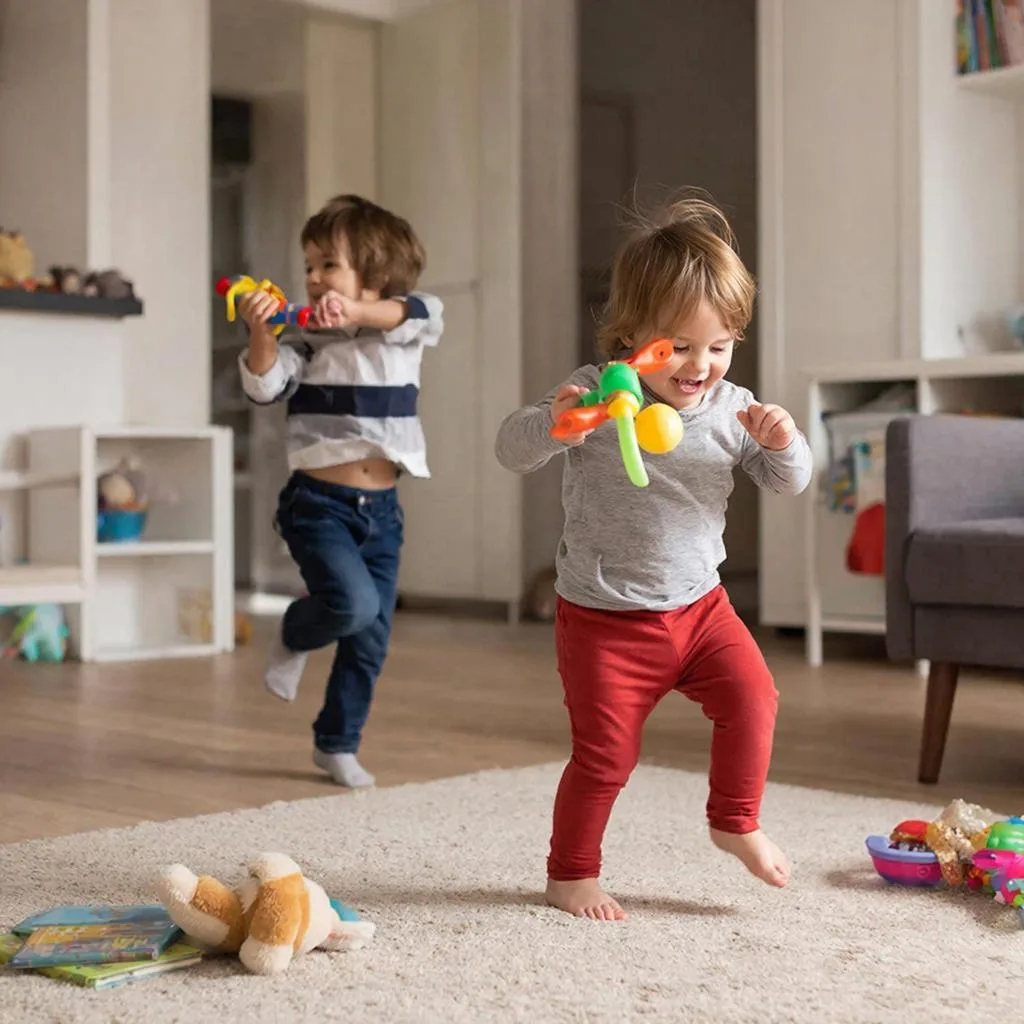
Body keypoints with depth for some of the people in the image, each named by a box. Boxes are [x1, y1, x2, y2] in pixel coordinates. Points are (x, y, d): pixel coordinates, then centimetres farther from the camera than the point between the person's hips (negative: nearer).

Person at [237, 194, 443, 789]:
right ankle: (295, 638, 10)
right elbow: (267, 385, -16)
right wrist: (260, 336, -35)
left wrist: (357, 311, -38)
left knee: (372, 638, 8)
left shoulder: (403, 335, 2)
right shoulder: (307, 341, -2)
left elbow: (425, 312, -21)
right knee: (353, 602, -25)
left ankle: (338, 744, 27)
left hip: (382, 509, 3)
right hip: (319, 502, -3)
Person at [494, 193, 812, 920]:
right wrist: (553, 422, -39)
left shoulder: (732, 409, -1)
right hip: (606, 620, -4)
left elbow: (789, 484, 4)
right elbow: (513, 450, -18)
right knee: (606, 752, 1)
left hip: (700, 606, 4)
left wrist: (782, 445, -19)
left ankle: (736, 822, 12)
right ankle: (570, 873, 22)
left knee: (752, 696, -13)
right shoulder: (594, 397, -14)